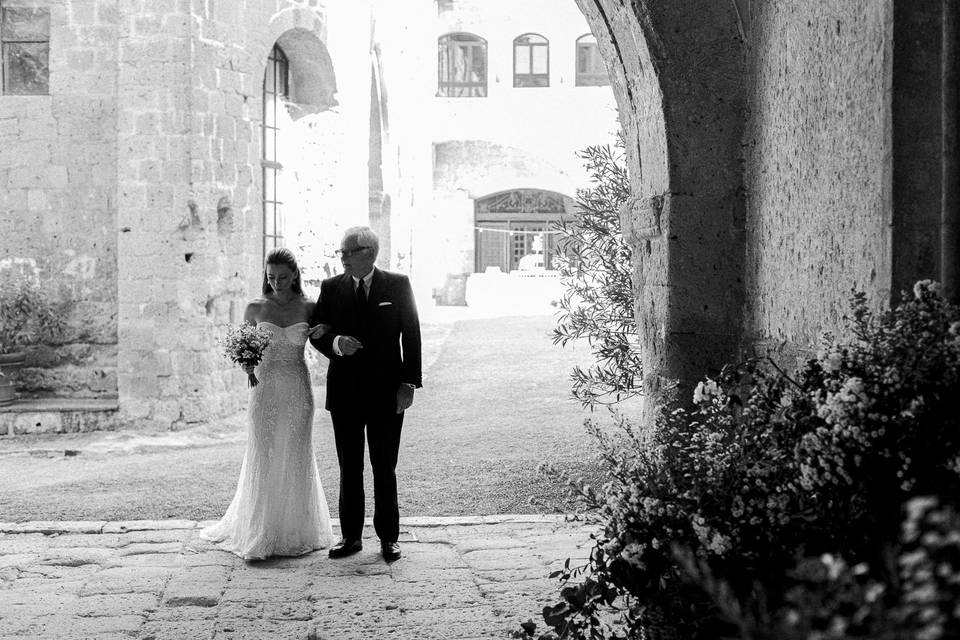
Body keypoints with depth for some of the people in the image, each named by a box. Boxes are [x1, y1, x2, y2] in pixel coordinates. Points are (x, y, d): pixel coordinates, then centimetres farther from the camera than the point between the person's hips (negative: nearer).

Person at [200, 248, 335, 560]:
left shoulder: (309, 308, 3)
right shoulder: (254, 309, 3)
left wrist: (326, 331, -14)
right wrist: (246, 365, -13)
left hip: (298, 391, 1)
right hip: (265, 390, 0)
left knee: (296, 460, 5)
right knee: (263, 460, -4)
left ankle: (295, 533, 15)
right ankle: (259, 536, 0)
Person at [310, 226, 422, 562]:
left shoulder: (398, 285, 0)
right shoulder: (331, 288, 5)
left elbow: (411, 335, -1)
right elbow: (316, 333, 7)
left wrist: (409, 383, -7)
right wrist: (335, 344, -16)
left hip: (386, 393, -2)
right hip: (345, 393, 2)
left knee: (384, 469, 4)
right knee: (349, 468, 8)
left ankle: (388, 537, 12)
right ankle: (351, 536, 17)